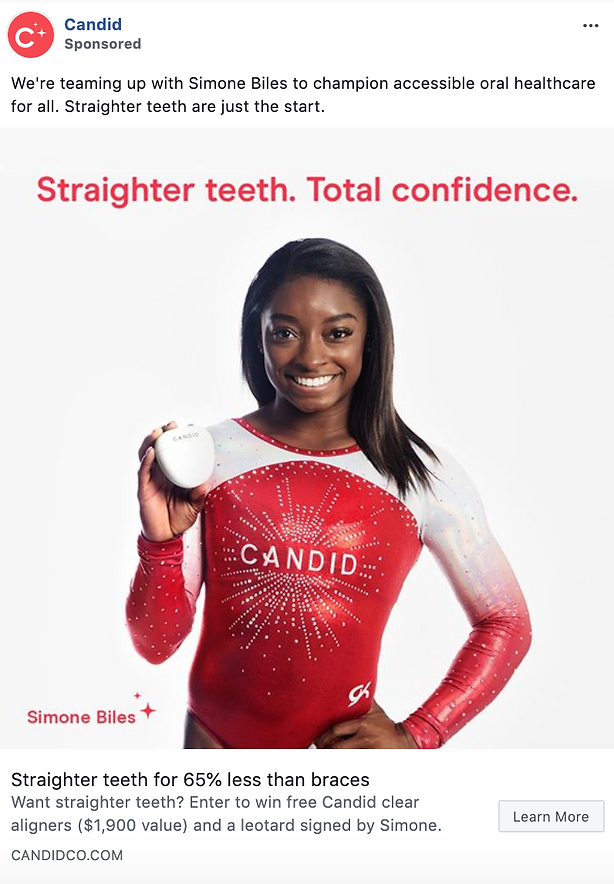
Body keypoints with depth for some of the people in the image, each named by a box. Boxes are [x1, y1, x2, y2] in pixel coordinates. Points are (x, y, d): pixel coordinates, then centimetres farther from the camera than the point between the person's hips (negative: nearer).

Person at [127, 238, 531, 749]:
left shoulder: (422, 475, -10)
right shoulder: (206, 456, -9)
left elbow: (506, 622, 1)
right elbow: (157, 645, -6)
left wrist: (417, 736, -5)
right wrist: (161, 543, -23)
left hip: (342, 750, 0)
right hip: (216, 744, 1)